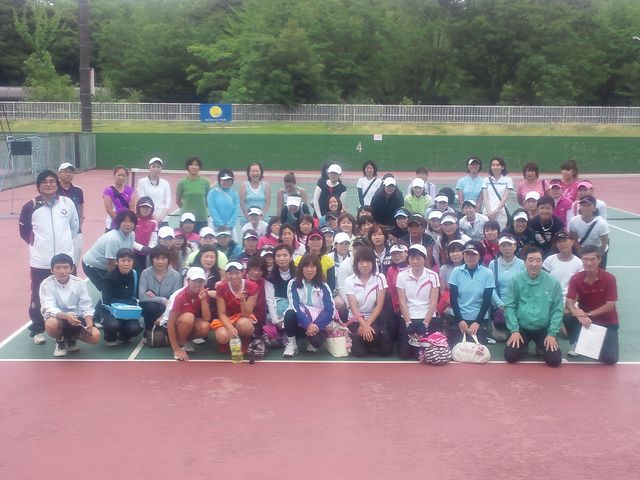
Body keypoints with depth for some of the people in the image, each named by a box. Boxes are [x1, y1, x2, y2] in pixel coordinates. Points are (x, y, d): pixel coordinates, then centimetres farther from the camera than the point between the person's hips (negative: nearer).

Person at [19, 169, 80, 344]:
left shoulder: (68, 203, -1)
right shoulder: (31, 206, -5)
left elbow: (75, 225, 13)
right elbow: (23, 230, 6)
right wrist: (36, 243, 5)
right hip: (40, 261, -1)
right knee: (38, 297, 7)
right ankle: (37, 330, 21)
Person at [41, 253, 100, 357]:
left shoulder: (79, 283, -8)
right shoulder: (46, 284, -15)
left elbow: (86, 308, -8)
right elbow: (49, 309, -25)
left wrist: (89, 324, -28)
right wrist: (66, 316, -45)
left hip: (77, 318, 2)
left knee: (95, 336, -23)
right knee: (51, 324, -38)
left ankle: (70, 338, 13)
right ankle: (59, 341, 1)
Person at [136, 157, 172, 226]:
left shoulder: (165, 184, 11)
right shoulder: (142, 182, 3)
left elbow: (168, 202, 5)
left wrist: (160, 217, -10)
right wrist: (152, 217, -13)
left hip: (163, 221, 2)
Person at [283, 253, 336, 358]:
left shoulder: (323, 286, 1)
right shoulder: (293, 284, -3)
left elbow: (330, 310, -9)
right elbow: (295, 307, -16)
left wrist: (316, 326, -22)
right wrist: (308, 324, -28)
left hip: (316, 323, 1)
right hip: (299, 322, 0)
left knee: (317, 340, -31)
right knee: (290, 314, -33)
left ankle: (312, 343, 9)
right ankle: (291, 344, -9)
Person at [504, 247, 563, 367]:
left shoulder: (553, 283, -5)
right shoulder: (516, 281, -5)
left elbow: (557, 310, -2)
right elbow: (509, 306, -4)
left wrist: (552, 334, -9)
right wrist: (514, 330, -11)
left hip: (544, 330, 0)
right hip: (521, 328, 0)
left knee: (555, 360, -15)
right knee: (510, 356, -18)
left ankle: (541, 347, 19)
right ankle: (524, 346, 17)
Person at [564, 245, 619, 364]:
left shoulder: (609, 278, -17)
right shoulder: (576, 278, -10)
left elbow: (610, 306, -18)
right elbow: (569, 302, -16)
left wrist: (588, 314, -26)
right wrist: (579, 315, -37)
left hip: (607, 322, -2)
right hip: (585, 318, 2)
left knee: (609, 359, -19)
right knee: (566, 318, -31)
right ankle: (575, 343, -1)